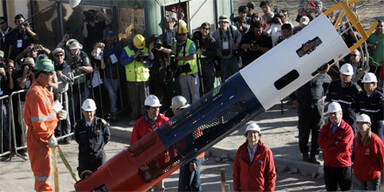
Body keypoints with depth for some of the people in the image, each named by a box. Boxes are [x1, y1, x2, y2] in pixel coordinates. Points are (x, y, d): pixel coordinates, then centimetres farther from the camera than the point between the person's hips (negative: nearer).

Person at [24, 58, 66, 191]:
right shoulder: (36, 92, -19)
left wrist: (56, 114, 4)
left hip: (44, 137, 10)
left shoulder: (43, 90, 14)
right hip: (38, 138, -10)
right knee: (43, 169, -4)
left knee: (45, 168, 20)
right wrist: (49, 137, -19)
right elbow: (37, 120, -23)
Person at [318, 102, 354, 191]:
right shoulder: (325, 127, 6)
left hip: (343, 164, -4)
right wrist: (336, 142, -17)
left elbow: (344, 146, -22)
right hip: (328, 164, 5)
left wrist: (328, 145, -12)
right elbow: (320, 142, -9)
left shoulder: (347, 129, -10)